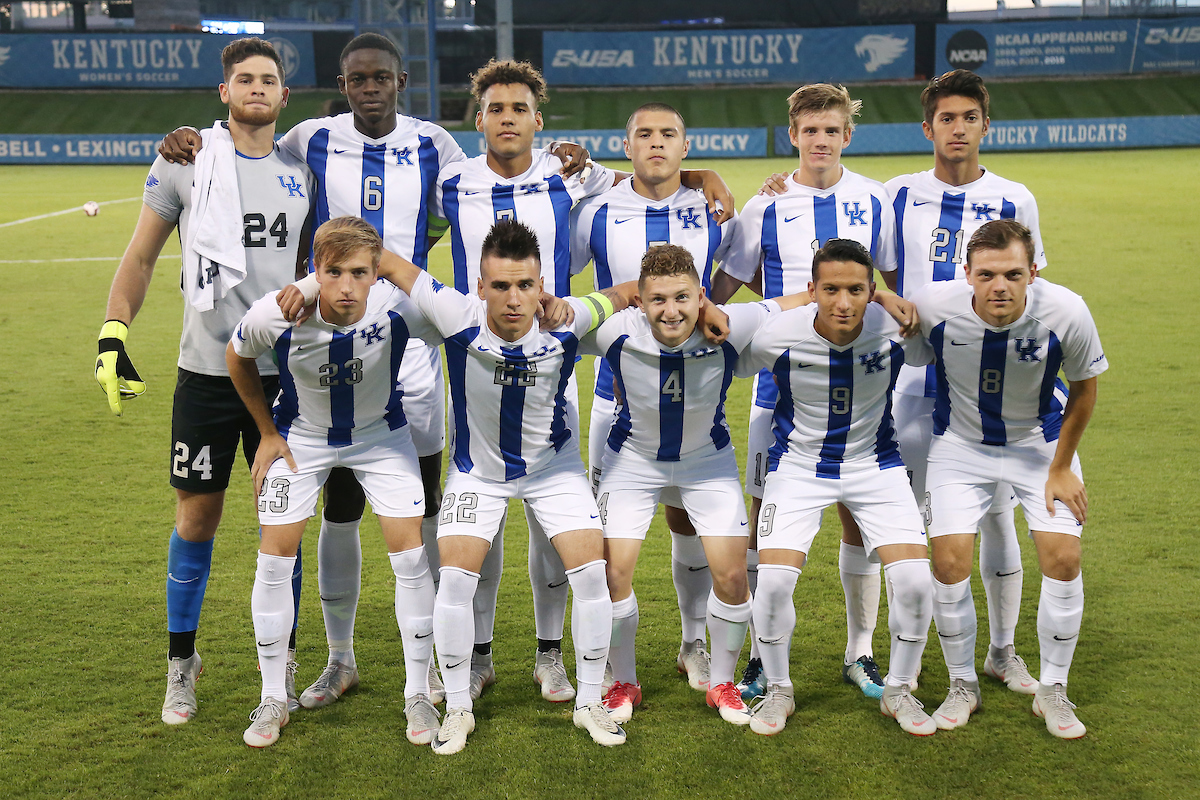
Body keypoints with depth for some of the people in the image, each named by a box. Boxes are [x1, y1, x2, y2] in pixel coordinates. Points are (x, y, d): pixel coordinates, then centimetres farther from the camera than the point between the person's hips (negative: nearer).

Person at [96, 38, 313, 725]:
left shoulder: (303, 173, 8)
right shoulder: (187, 160, 0)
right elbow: (141, 257, 5)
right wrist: (113, 336, -5)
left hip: (283, 371, 2)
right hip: (206, 372, -2)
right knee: (197, 519, 5)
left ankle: (282, 660, 21)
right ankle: (182, 662, 23)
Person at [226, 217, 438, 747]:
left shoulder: (398, 309, -32)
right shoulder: (276, 315, -30)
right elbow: (236, 357, -6)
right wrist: (267, 433, -2)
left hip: (380, 434, 0)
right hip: (301, 435, 0)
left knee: (410, 553, -7)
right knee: (275, 557, -4)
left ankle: (418, 694, 10)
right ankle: (273, 699, 14)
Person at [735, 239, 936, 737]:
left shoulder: (895, 331, -20)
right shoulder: (776, 336, -23)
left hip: (875, 464, 1)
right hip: (798, 466, -1)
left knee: (915, 578, -13)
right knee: (773, 579, -17)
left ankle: (898, 690, 14)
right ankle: (777, 690, 11)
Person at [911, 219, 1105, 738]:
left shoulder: (1065, 312, -26)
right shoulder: (934, 306, -28)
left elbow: (1084, 388, -9)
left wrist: (1060, 468, -4)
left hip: (1039, 443, 0)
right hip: (960, 443, 0)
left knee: (1063, 557, -9)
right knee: (950, 560, -10)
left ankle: (1052, 690, 13)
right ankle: (962, 686, 14)